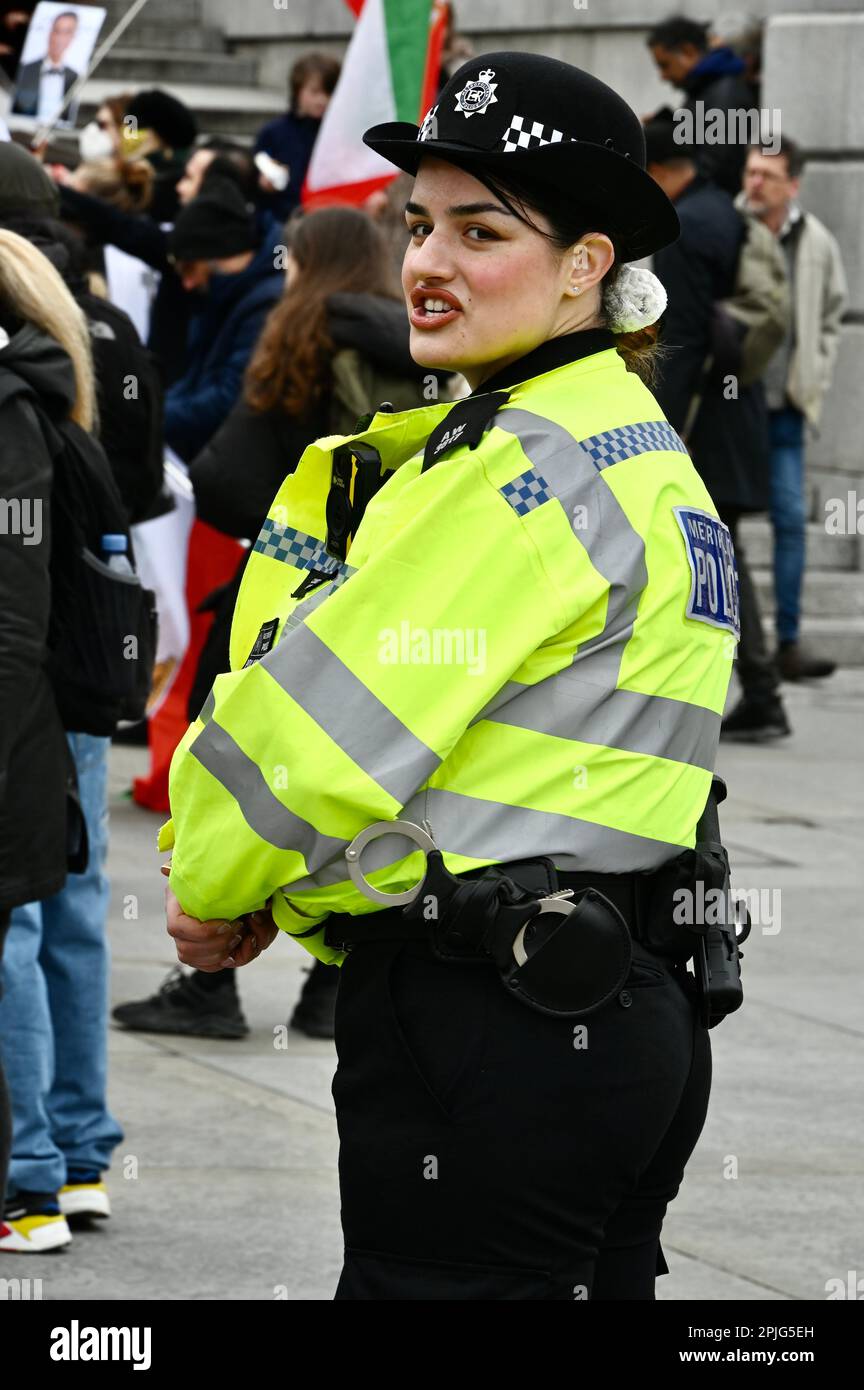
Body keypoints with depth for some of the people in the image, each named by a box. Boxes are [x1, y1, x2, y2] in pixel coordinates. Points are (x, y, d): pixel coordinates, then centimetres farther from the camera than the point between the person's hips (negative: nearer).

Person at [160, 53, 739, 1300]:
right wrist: (264, 891, 11)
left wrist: (215, 884, 2)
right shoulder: (644, 451, 17)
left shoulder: (526, 463, -15)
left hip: (490, 1024, -10)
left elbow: (328, 722, -16)